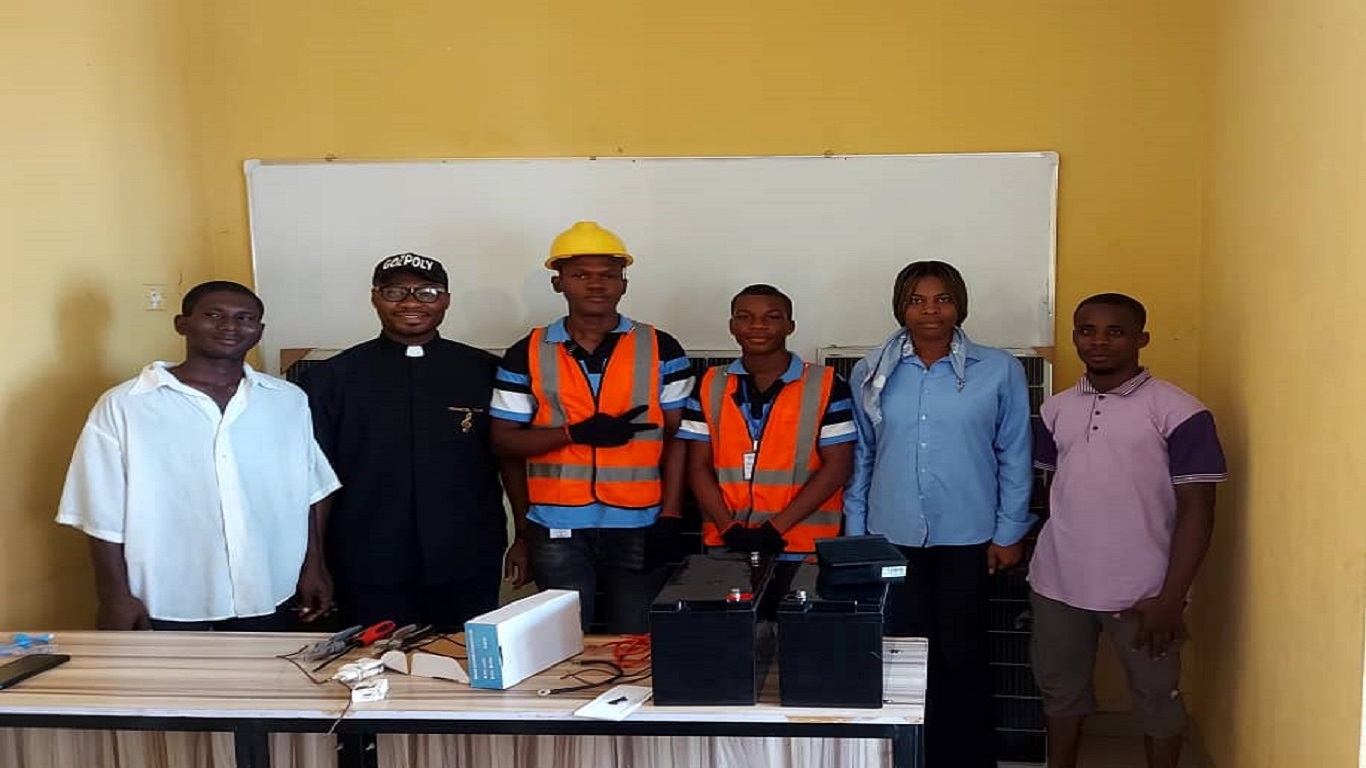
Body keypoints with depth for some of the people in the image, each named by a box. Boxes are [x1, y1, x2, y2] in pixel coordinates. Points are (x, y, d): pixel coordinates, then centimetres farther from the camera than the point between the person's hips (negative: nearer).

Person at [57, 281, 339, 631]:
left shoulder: (288, 401, 3)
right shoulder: (123, 407, -8)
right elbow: (105, 516, -5)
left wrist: (313, 566, 10)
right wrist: (115, 597, -7)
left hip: (269, 600, 3)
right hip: (167, 608, -3)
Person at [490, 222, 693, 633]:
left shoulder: (661, 351, 1)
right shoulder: (527, 355, 2)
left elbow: (677, 438, 3)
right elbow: (503, 440, 1)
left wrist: (670, 517, -5)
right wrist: (575, 433, -15)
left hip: (637, 525, 0)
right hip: (557, 528, 0)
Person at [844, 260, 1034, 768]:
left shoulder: (999, 371, -4)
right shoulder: (870, 373, 1)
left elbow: (1014, 457, 0)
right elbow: (860, 458, 6)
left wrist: (1010, 532, -1)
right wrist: (854, 532, 5)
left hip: (967, 539, -1)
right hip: (891, 537, 1)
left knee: (962, 654, 9)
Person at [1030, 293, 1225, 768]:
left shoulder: (1177, 411, -9)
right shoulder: (1056, 409, 7)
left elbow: (1196, 509, -11)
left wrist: (1171, 597, -14)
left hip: (1141, 590, -4)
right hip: (1058, 584, 5)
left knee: (1157, 697, 12)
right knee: (1060, 689, 18)